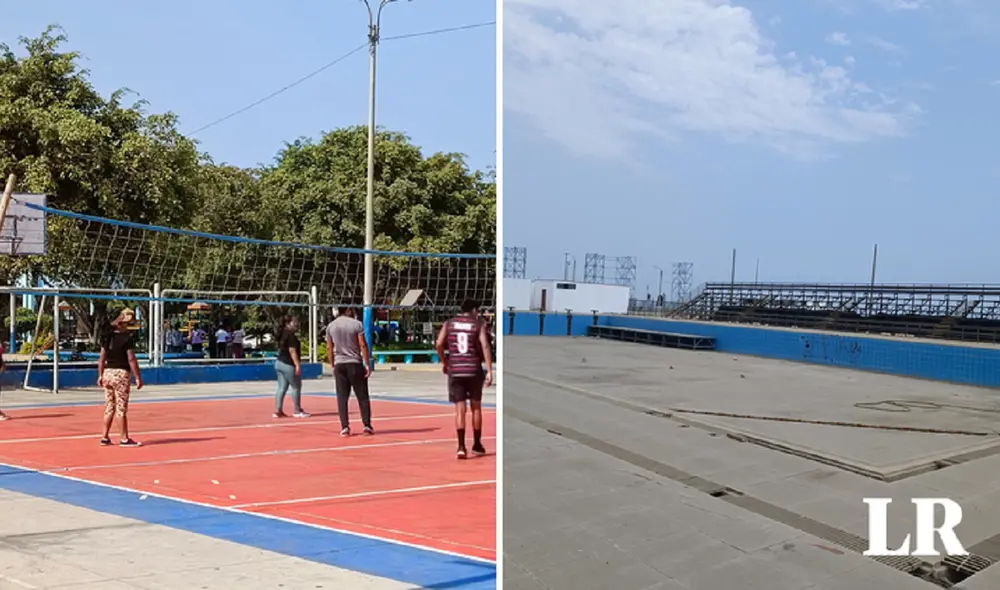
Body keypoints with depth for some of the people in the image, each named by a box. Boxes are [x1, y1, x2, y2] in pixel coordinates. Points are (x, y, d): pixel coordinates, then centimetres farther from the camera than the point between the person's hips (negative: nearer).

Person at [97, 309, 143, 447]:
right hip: (121, 373, -7)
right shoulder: (126, 337, -12)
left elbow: (102, 358, 10)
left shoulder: (108, 336, 8)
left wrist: (100, 375, 16)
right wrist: (138, 377, -11)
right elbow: (131, 359, -15)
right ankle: (124, 439, 3)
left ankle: (105, 438, 16)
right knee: (121, 408, -2)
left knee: (109, 407, 13)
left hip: (108, 372, 7)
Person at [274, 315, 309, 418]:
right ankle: (298, 411, 7)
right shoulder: (291, 335, -15)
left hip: (280, 363, 10)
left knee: (282, 388, 9)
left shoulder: (282, 334, 15)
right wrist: (297, 364, -22)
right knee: (296, 387, 1)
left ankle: (278, 411, 7)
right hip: (288, 364, -9)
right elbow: (292, 351, -21)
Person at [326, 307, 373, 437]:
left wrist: (332, 365, 16)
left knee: (342, 397, 5)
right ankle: (367, 426, 5)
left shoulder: (330, 326, 6)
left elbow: (329, 348, 8)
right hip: (355, 363, -3)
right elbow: (363, 345, -8)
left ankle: (345, 427, 1)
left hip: (339, 364, 3)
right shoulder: (357, 324, -5)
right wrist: (367, 364, -4)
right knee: (362, 397, 5)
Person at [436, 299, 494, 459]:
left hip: (455, 370, 1)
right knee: (476, 407, 13)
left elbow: (439, 344, -1)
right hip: (473, 370, -1)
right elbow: (485, 347, -8)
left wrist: (444, 362, 15)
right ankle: (477, 445, 22)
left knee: (460, 409, 2)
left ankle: (461, 447, -6)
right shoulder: (478, 324, 2)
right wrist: (489, 372, -9)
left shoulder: (449, 323, 8)